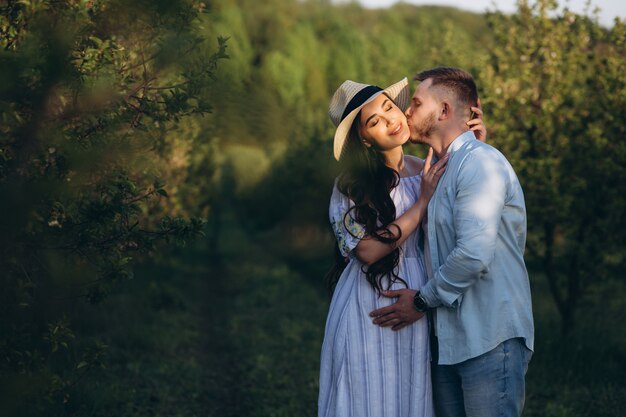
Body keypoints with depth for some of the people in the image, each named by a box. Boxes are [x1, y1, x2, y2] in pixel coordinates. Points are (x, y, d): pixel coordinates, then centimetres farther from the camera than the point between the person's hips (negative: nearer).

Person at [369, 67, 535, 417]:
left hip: (490, 340, -9)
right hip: (450, 341, 9)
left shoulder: (481, 162, -14)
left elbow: (474, 254, -23)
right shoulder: (438, 168, 19)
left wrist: (423, 300, -11)